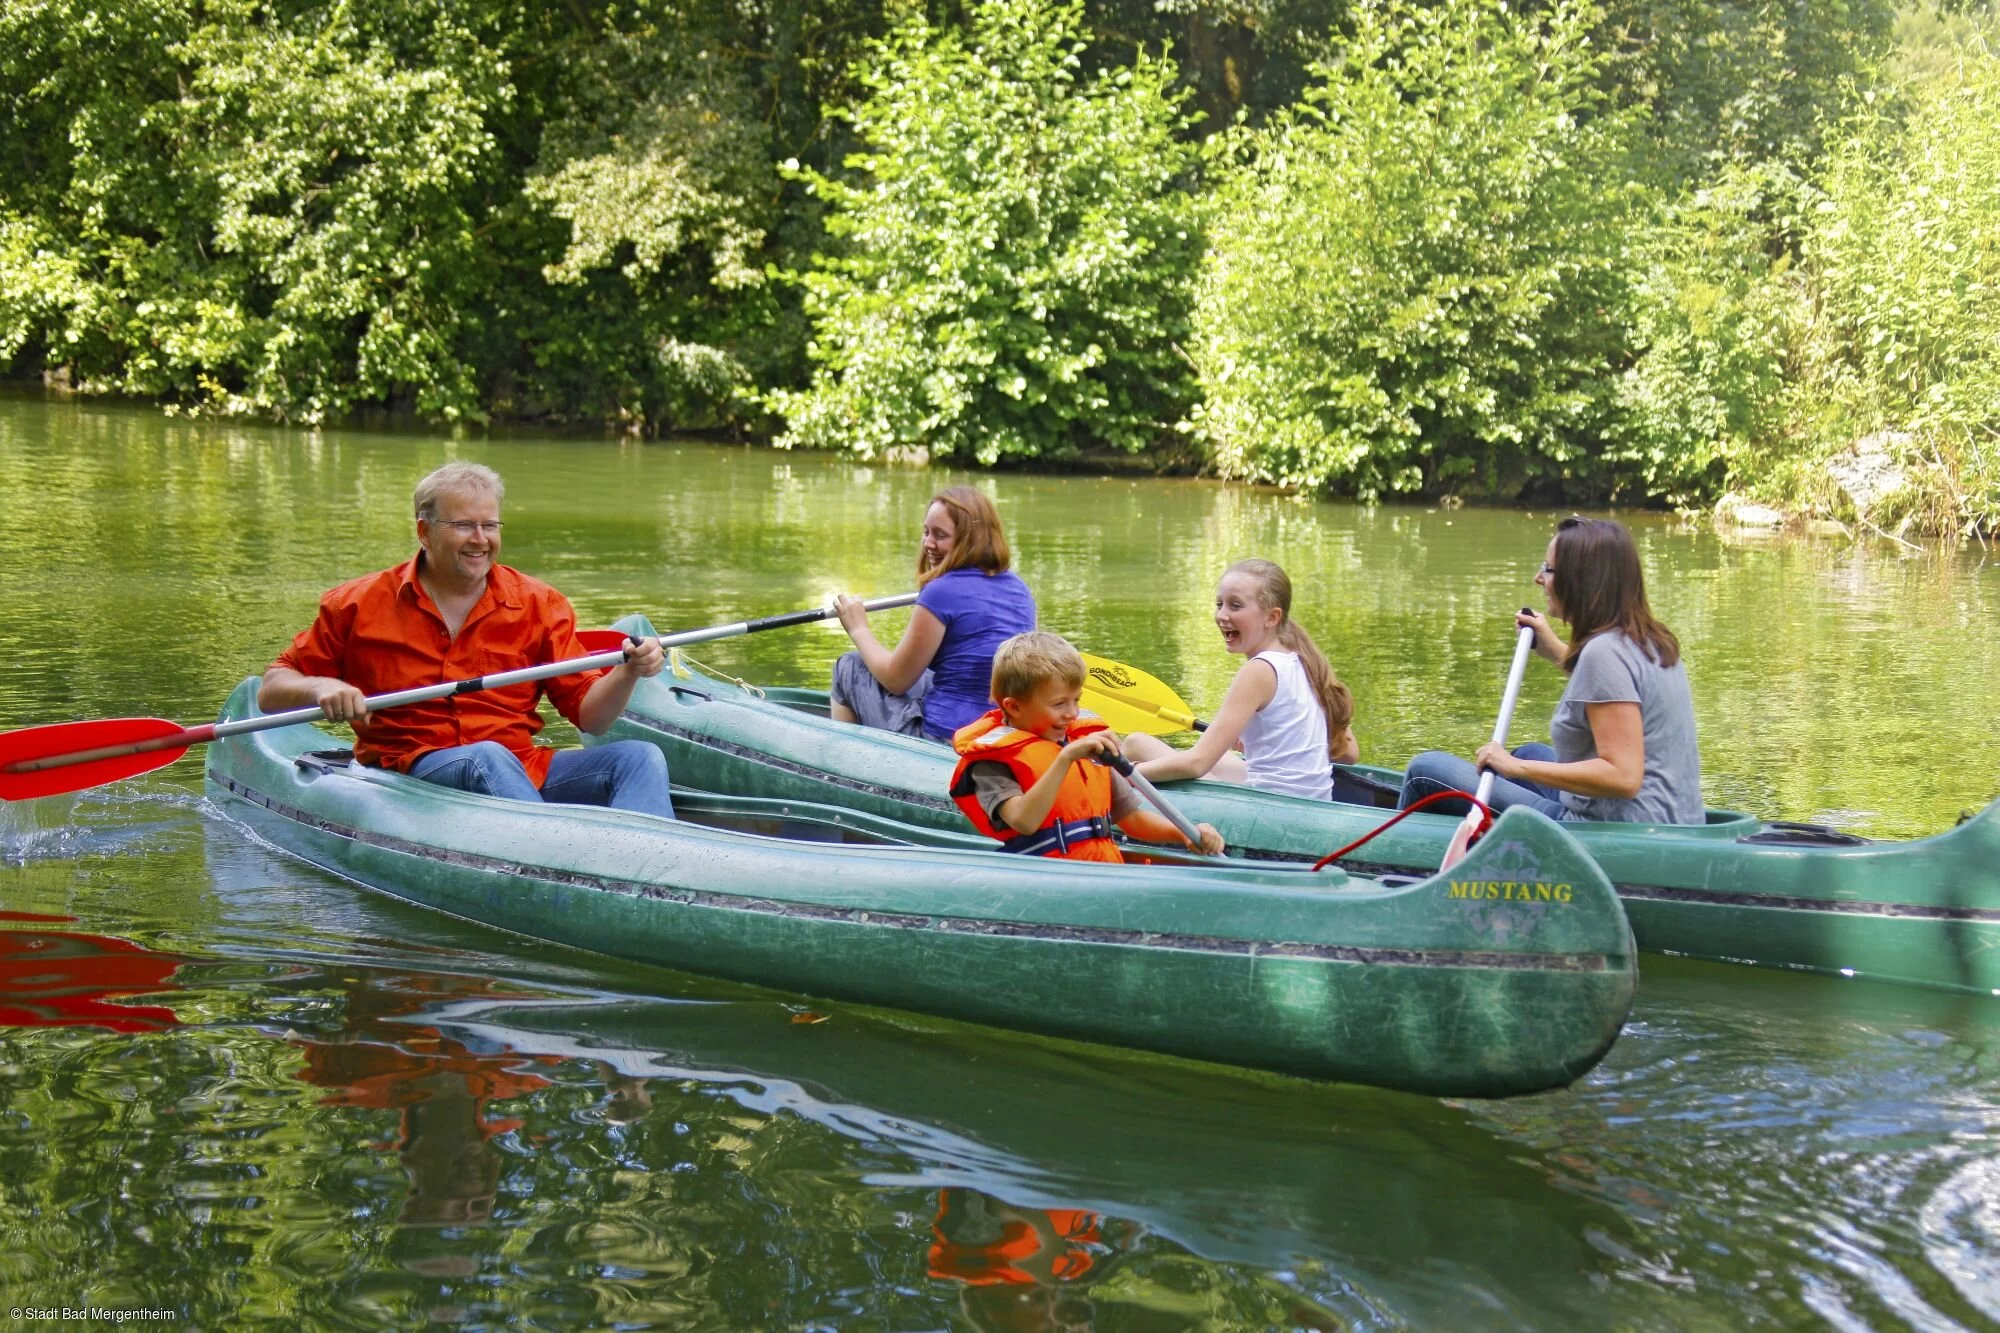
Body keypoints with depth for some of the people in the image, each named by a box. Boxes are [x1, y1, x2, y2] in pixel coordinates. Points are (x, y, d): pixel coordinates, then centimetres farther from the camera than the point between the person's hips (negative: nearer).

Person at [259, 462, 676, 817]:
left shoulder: (540, 605, 10)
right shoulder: (360, 605, 4)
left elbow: (589, 715, 5)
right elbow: (270, 692, 5)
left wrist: (627, 674, -15)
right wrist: (321, 688, -17)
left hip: (524, 771, 4)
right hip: (410, 774, -3)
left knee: (641, 758, -18)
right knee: (487, 756, -36)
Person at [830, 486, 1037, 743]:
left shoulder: (942, 592, -16)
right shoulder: (1019, 589, 6)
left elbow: (896, 679, -8)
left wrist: (858, 629, 8)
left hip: (946, 738, -7)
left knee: (850, 666, 13)